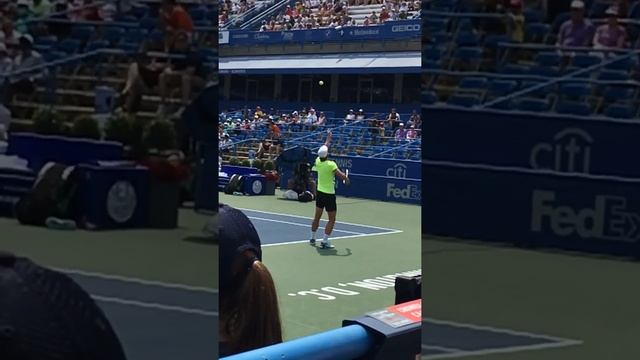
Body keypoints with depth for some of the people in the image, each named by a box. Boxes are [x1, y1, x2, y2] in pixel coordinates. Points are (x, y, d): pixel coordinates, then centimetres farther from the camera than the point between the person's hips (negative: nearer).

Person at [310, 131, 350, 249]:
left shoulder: (318, 161, -4)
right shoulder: (331, 164, -21)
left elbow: (323, 149, 15)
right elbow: (342, 176, -21)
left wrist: (328, 140, 29)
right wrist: (346, 179, 2)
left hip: (319, 192, 7)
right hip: (329, 194, -7)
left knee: (317, 217, 18)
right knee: (331, 220, 0)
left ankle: (312, 238, 27)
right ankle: (325, 241, -7)